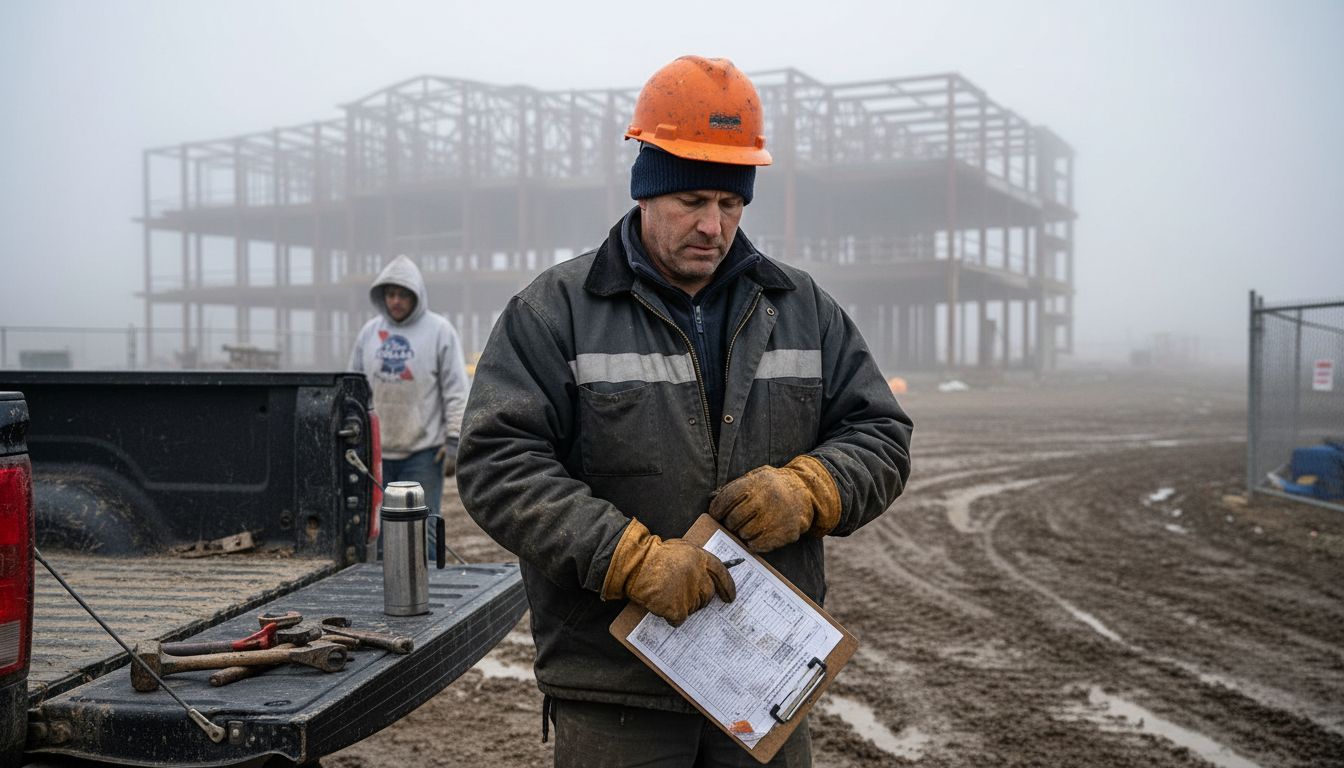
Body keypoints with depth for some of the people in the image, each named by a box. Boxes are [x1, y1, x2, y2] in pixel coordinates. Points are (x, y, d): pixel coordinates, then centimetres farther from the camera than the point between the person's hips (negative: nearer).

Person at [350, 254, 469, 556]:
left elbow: (456, 390, -4)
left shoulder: (439, 330, -2)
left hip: (423, 451, -4)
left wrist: (454, 441, -9)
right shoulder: (370, 331, 9)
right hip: (377, 451, 4)